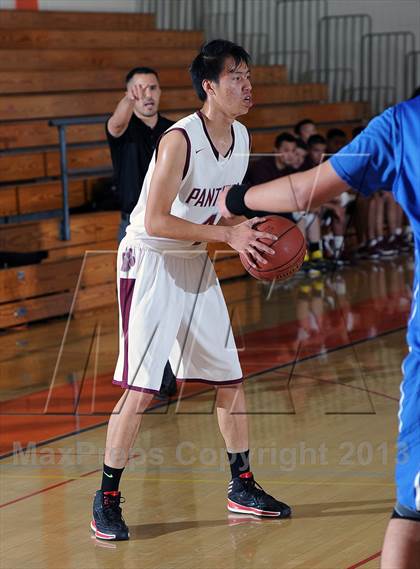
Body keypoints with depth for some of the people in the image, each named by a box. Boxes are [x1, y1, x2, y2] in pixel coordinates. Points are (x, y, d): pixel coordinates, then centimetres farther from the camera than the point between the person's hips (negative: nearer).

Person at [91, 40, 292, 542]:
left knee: (230, 377, 10)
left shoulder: (240, 138, 3)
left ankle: (242, 488, 24)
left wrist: (250, 234, -3)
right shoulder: (180, 139, -22)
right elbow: (156, 221, -25)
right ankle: (106, 500, 4)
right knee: (140, 387, -10)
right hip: (150, 261, -8)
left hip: (196, 263, 8)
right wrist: (227, 234, -26)